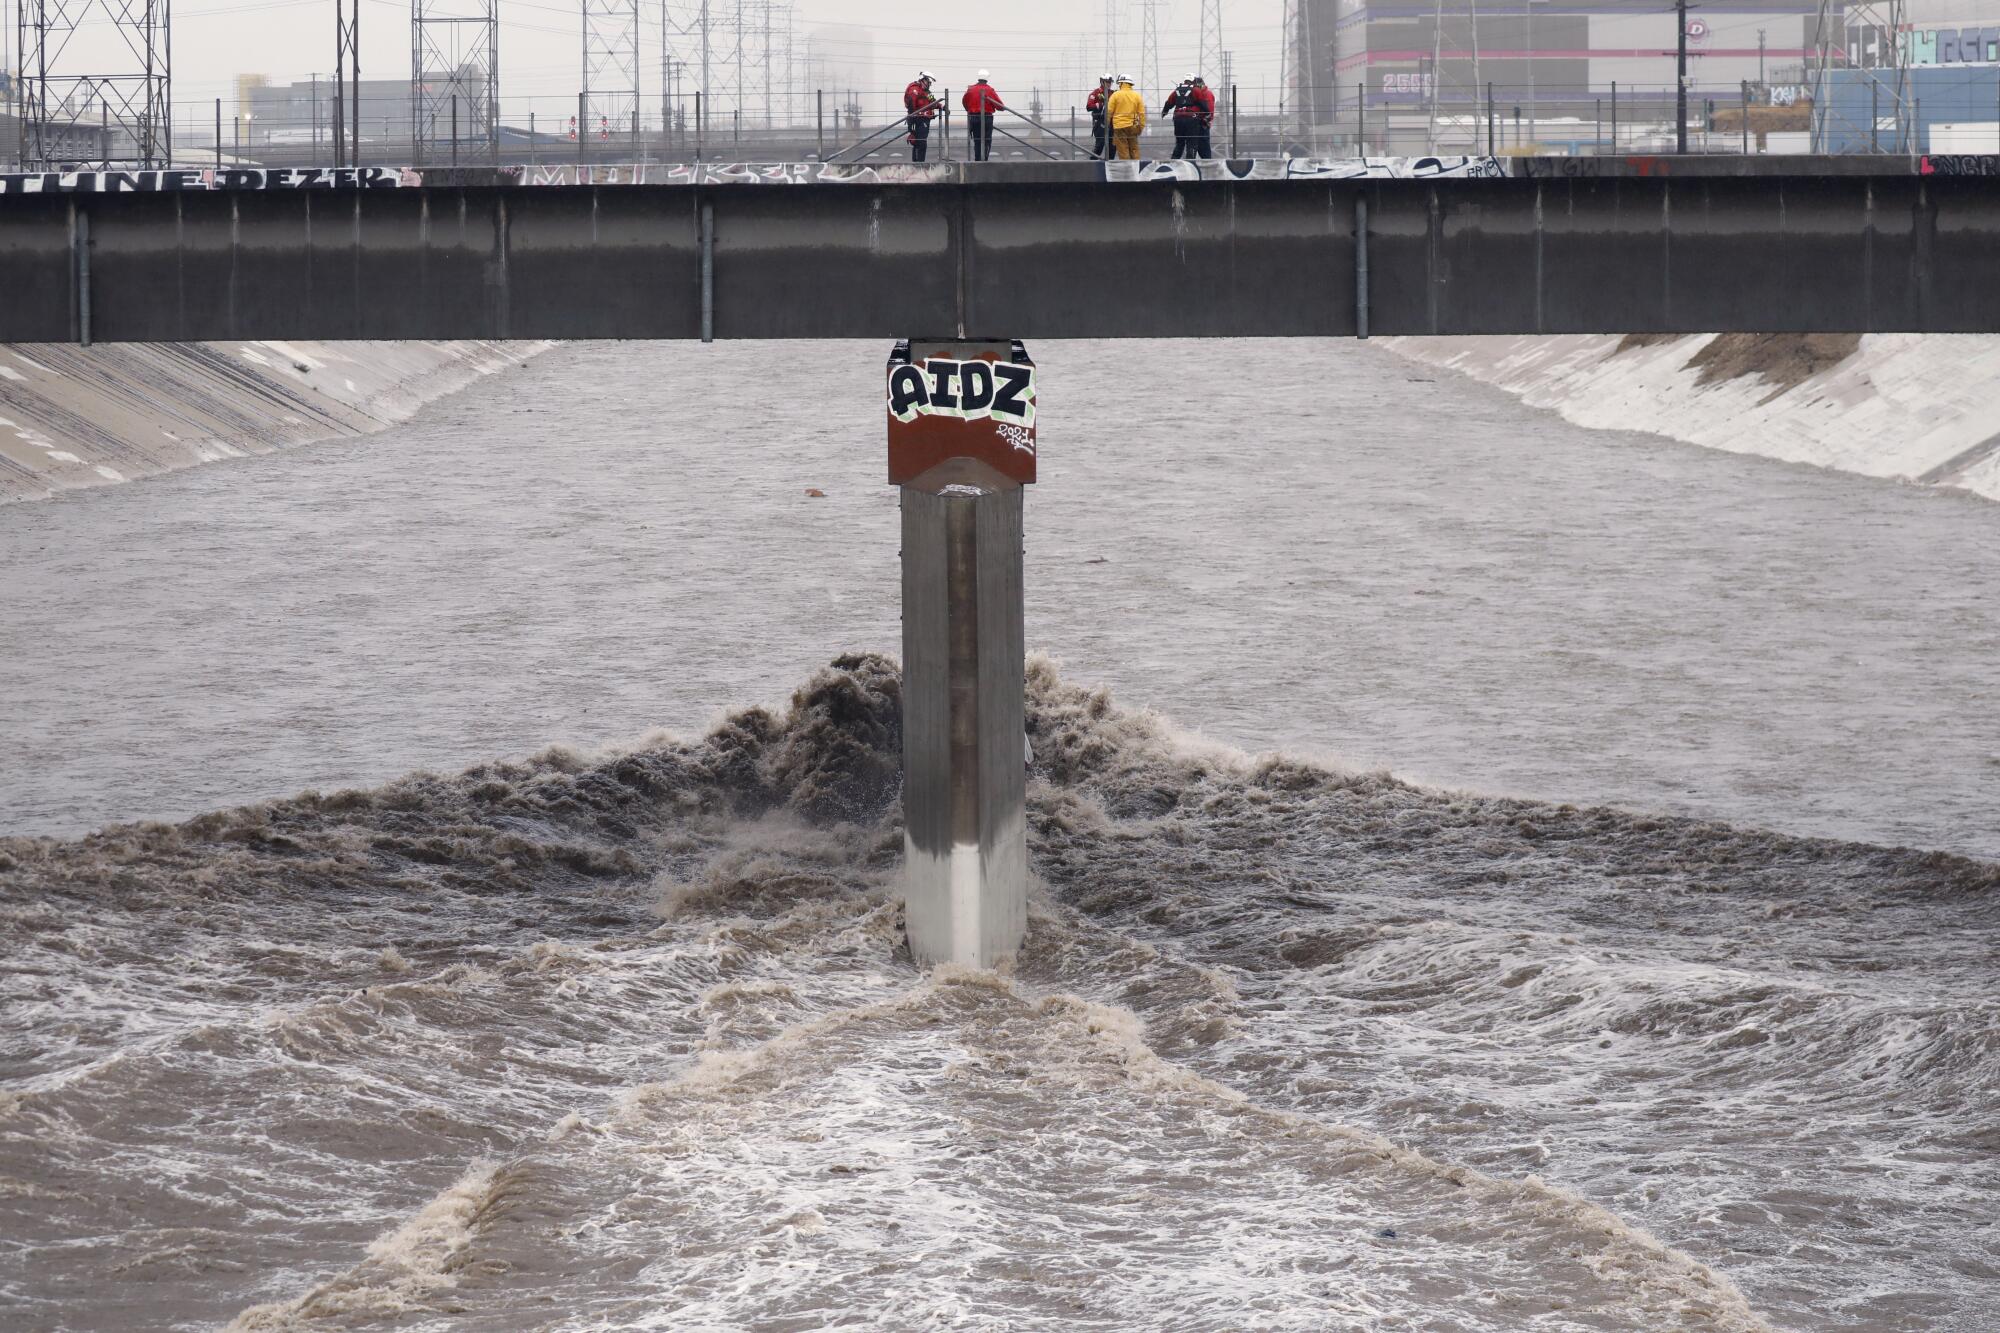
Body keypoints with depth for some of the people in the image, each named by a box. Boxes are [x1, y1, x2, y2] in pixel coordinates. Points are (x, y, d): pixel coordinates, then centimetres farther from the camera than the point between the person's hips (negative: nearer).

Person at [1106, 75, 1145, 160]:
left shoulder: (1116, 95, -6)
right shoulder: (1137, 96, 3)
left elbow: (1109, 112, -3)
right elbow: (1142, 113, 4)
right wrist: (1141, 127, 10)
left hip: (1119, 126, -3)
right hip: (1132, 126, 3)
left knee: (1123, 151, 0)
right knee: (1134, 150, 11)